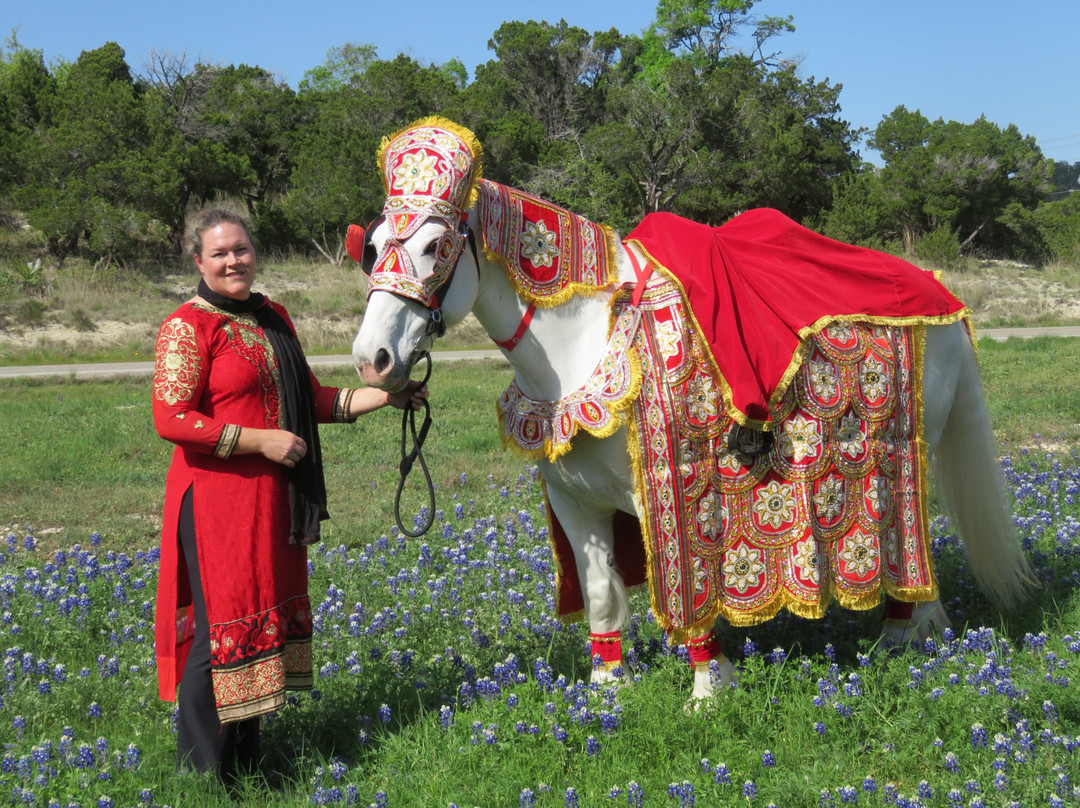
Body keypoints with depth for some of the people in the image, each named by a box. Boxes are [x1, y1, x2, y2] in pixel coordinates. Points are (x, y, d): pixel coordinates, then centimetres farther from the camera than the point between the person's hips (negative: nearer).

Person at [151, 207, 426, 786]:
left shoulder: (272, 319, 14)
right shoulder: (188, 327, -10)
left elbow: (310, 399, 19)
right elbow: (171, 420, -18)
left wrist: (383, 396, 9)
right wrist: (261, 441, -19)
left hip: (272, 498, 8)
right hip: (217, 498, -8)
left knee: (262, 618, 14)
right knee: (221, 628, -4)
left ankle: (244, 765, 26)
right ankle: (204, 775, 7)